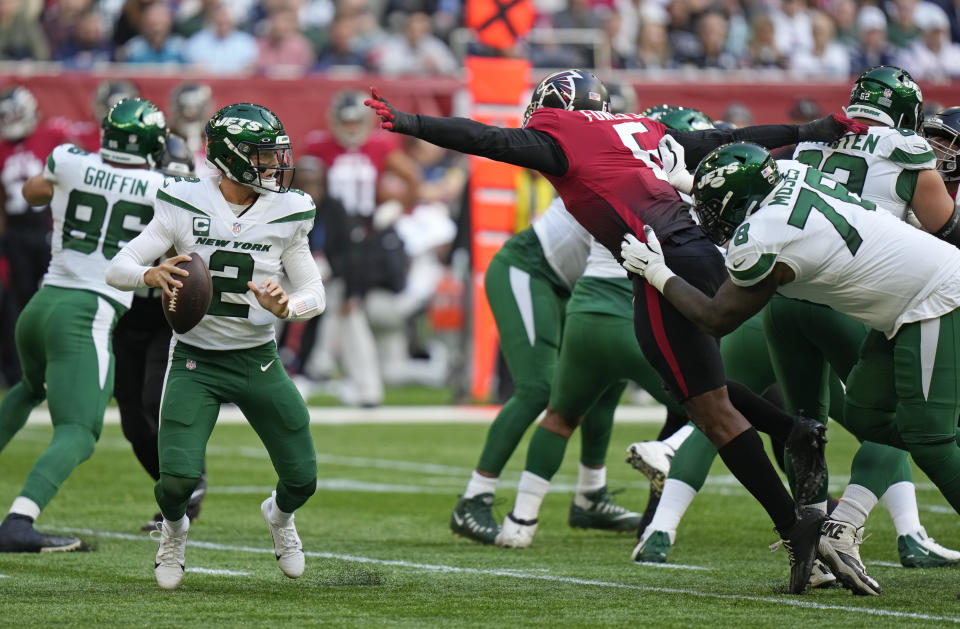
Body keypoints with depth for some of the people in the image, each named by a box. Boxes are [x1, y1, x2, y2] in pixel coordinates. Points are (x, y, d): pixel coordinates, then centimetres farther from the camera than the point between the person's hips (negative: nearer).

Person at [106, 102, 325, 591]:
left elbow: (314, 293, 1)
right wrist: (151, 275, -33)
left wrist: (286, 308, -22)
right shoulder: (185, 206, -10)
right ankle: (174, 528, 21)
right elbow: (117, 270, -10)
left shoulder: (286, 214, -4)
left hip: (258, 360, 2)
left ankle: (279, 515, 43)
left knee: (302, 480, 4)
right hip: (195, 361, -2)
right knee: (178, 480, -17)